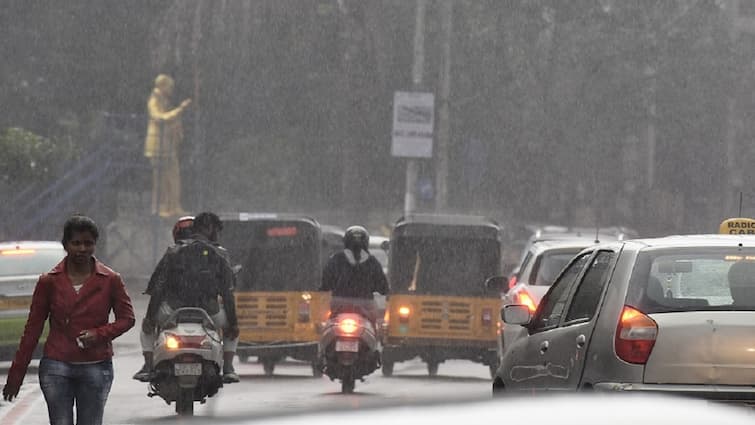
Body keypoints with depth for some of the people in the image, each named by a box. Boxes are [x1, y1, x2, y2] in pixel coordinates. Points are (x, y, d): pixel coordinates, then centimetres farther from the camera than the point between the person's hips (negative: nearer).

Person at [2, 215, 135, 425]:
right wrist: (16, 373, 6)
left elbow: (127, 318, 8)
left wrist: (99, 334, -12)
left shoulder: (110, 280, 2)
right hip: (56, 368, 0)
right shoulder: (49, 281, 3)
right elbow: (33, 328, 7)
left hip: (96, 368, 0)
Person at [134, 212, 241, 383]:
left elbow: (158, 288, 5)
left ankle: (148, 367, 11)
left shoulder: (174, 252, 7)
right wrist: (233, 323, 8)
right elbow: (227, 293, 2)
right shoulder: (219, 254, 5)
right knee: (230, 328, 31)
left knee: (147, 325, 29)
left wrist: (150, 318, 10)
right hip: (209, 310, 0)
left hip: (175, 309, 0)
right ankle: (228, 368, 11)